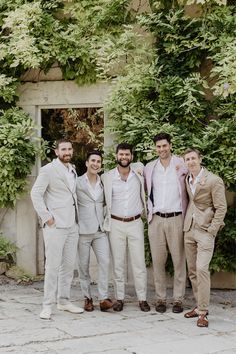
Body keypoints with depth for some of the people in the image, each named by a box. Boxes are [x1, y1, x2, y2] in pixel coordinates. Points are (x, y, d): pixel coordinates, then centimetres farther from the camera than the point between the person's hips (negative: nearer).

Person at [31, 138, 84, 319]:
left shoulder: (73, 170, 15)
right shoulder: (48, 170, -6)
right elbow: (36, 193, -10)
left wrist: (76, 216, 13)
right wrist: (46, 217, -13)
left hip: (72, 225, 7)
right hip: (55, 225, -7)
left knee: (69, 265, 9)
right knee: (53, 265, -5)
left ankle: (64, 301, 19)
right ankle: (48, 305, 1)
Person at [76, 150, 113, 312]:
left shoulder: (103, 182, 10)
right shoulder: (78, 182, -1)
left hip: (100, 230, 3)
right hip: (83, 230, -3)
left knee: (105, 261, -10)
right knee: (84, 265, 2)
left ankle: (104, 298, -7)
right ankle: (88, 298, 15)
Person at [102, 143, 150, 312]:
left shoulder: (139, 175, 0)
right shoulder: (107, 177, -2)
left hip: (135, 223, 1)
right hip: (116, 224, 0)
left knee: (139, 263, 0)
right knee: (118, 264, 4)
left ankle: (142, 298, 8)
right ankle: (119, 298, 13)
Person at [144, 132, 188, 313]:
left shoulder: (182, 165, 0)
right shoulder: (149, 168, 10)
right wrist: (148, 211, 10)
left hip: (176, 218, -3)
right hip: (156, 219, 3)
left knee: (179, 260, 0)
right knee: (158, 261, 4)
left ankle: (178, 299, 8)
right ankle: (161, 298, 13)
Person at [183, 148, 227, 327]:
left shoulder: (214, 180, -9)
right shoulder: (186, 179, 10)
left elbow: (221, 208, -9)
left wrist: (211, 230, -13)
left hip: (205, 230, -6)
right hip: (189, 229, 7)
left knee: (202, 269, -15)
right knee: (192, 270, 10)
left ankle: (203, 312, -10)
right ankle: (200, 306, 21)